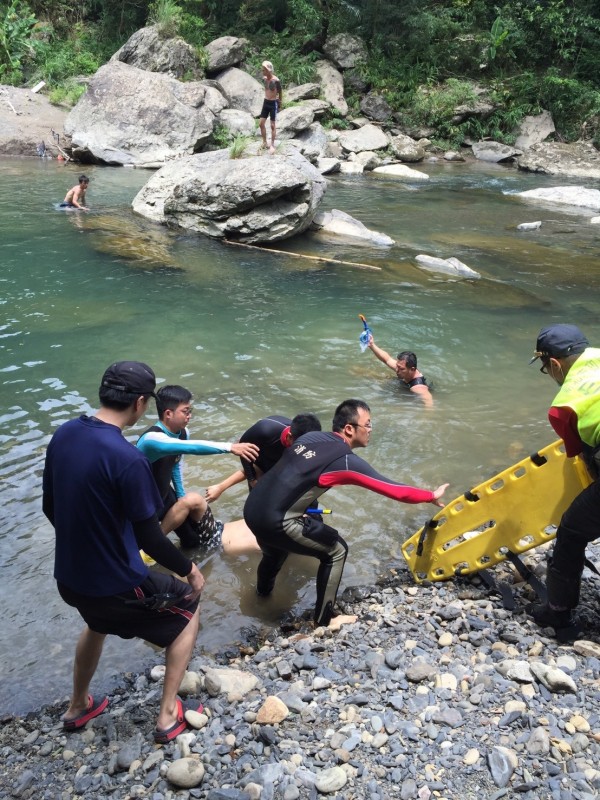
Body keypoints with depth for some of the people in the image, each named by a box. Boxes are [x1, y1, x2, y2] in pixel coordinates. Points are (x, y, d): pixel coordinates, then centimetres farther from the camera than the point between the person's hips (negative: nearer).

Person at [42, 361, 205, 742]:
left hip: (69, 576, 7)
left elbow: (50, 506, 7)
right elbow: (149, 537, -20)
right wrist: (189, 568, -3)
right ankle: (168, 714, 24)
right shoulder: (128, 458, -27)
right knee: (187, 612, 18)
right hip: (115, 584, -7)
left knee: (97, 622, 39)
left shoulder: (64, 435, -5)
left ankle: (78, 707, 51)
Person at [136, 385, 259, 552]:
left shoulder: (182, 433, -7)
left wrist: (181, 498, 11)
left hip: (164, 495, 7)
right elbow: (191, 447, -48)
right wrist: (230, 447, -52)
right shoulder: (152, 439, -34)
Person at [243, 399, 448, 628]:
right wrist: (431, 496, 7)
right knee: (336, 551, 8)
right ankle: (324, 619, 18)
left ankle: (263, 590, 66)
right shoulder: (345, 460, -13)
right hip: (274, 521, -8)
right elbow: (392, 489, -6)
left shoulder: (310, 436, 8)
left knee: (274, 551, 38)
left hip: (252, 509, 8)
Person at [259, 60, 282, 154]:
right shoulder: (264, 78, 0)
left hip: (273, 103, -6)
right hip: (266, 102, 6)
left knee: (272, 125, 0)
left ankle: (272, 145, 10)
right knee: (261, 123, 6)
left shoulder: (276, 81, -19)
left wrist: (280, 104, 2)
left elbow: (280, 93, -7)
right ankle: (264, 142, 20)